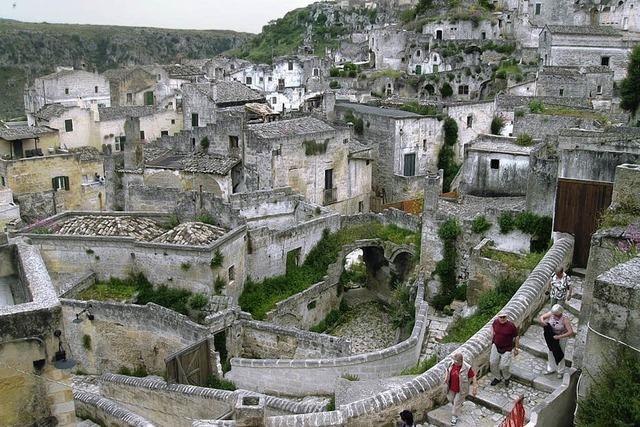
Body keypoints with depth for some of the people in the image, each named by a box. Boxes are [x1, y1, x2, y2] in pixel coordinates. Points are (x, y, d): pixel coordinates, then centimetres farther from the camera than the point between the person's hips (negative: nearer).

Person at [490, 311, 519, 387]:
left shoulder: (511, 325, -20)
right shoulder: (496, 322, -7)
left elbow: (516, 337, -9)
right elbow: (492, 327, 19)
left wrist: (516, 349, -3)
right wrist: (492, 335, 13)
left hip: (507, 349, -5)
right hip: (496, 347, 5)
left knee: (504, 366, -5)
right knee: (493, 363, 8)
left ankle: (507, 378, 27)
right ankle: (497, 378, 32)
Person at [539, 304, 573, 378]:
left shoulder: (565, 319, -32)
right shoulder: (551, 314, -19)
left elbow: (571, 332, -35)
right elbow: (542, 317, -3)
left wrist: (559, 337, -38)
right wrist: (542, 321, -27)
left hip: (561, 338, -5)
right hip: (551, 337, 5)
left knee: (560, 354, 11)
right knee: (550, 353, 18)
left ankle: (560, 372, 33)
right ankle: (551, 369, 39)